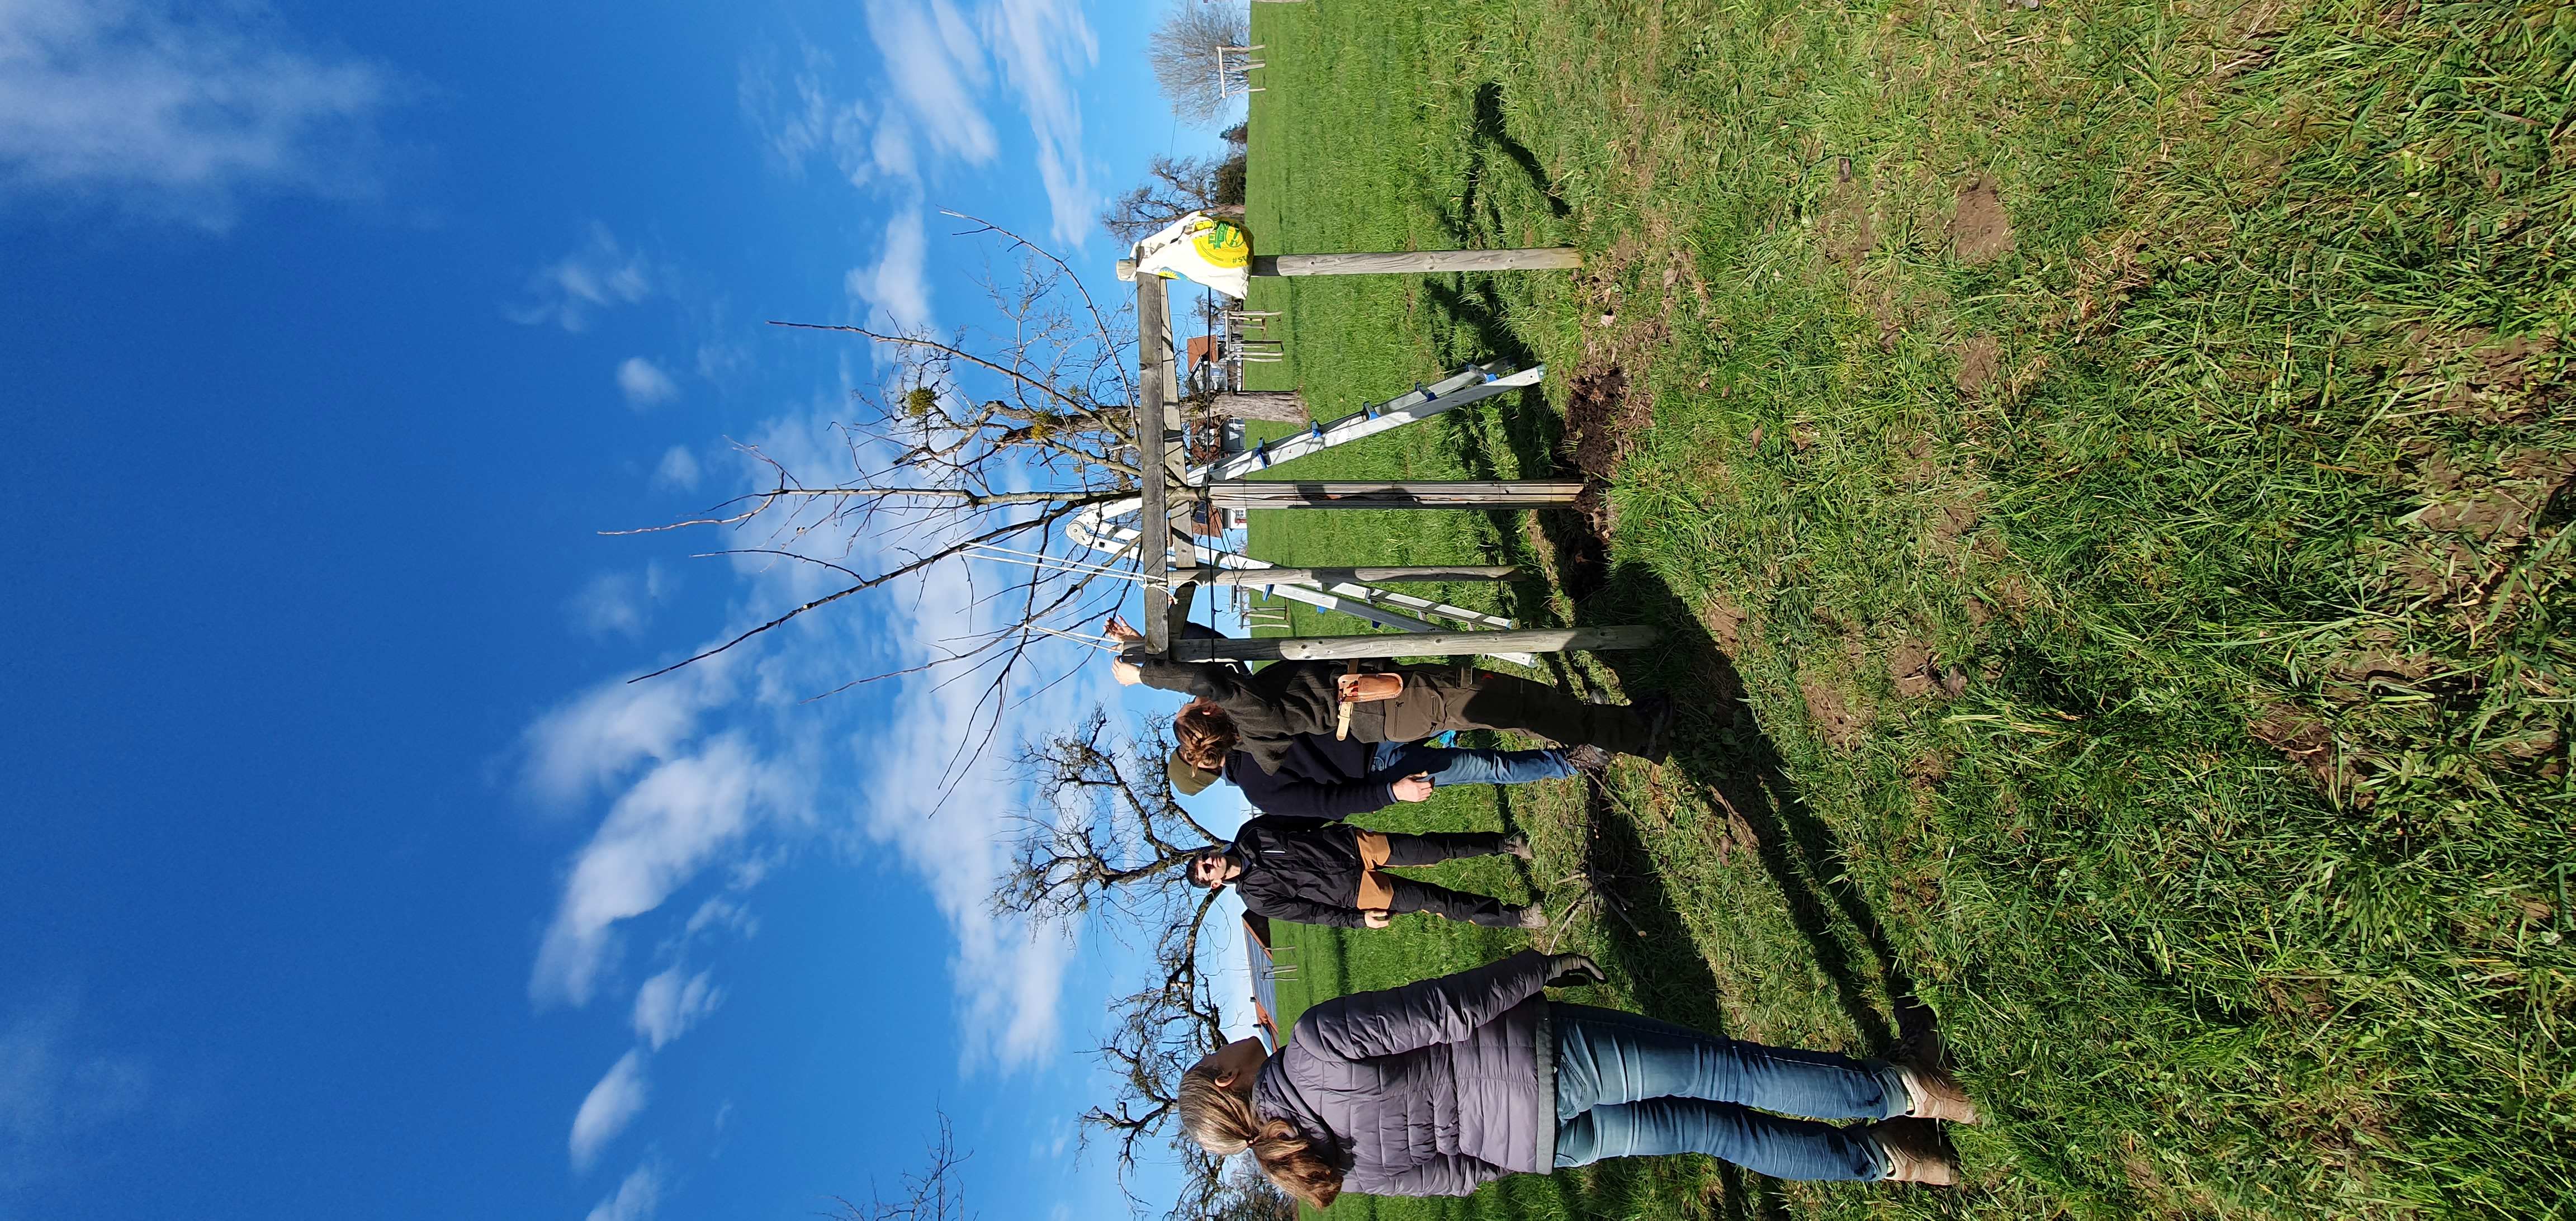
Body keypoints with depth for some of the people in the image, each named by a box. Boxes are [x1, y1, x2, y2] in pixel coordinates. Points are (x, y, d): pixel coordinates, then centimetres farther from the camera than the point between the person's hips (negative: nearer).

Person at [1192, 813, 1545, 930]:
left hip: (1351, 844, 2)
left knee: (1435, 848, -5)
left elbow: (1302, 817, 8)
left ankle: (1503, 844, 18)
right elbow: (1309, 912, -5)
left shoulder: (1249, 834, -1)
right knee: (1438, 902, -6)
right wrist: (1359, 920, -7)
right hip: (1354, 890, -2)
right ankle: (1512, 918, 10)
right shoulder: (1256, 897, -6)